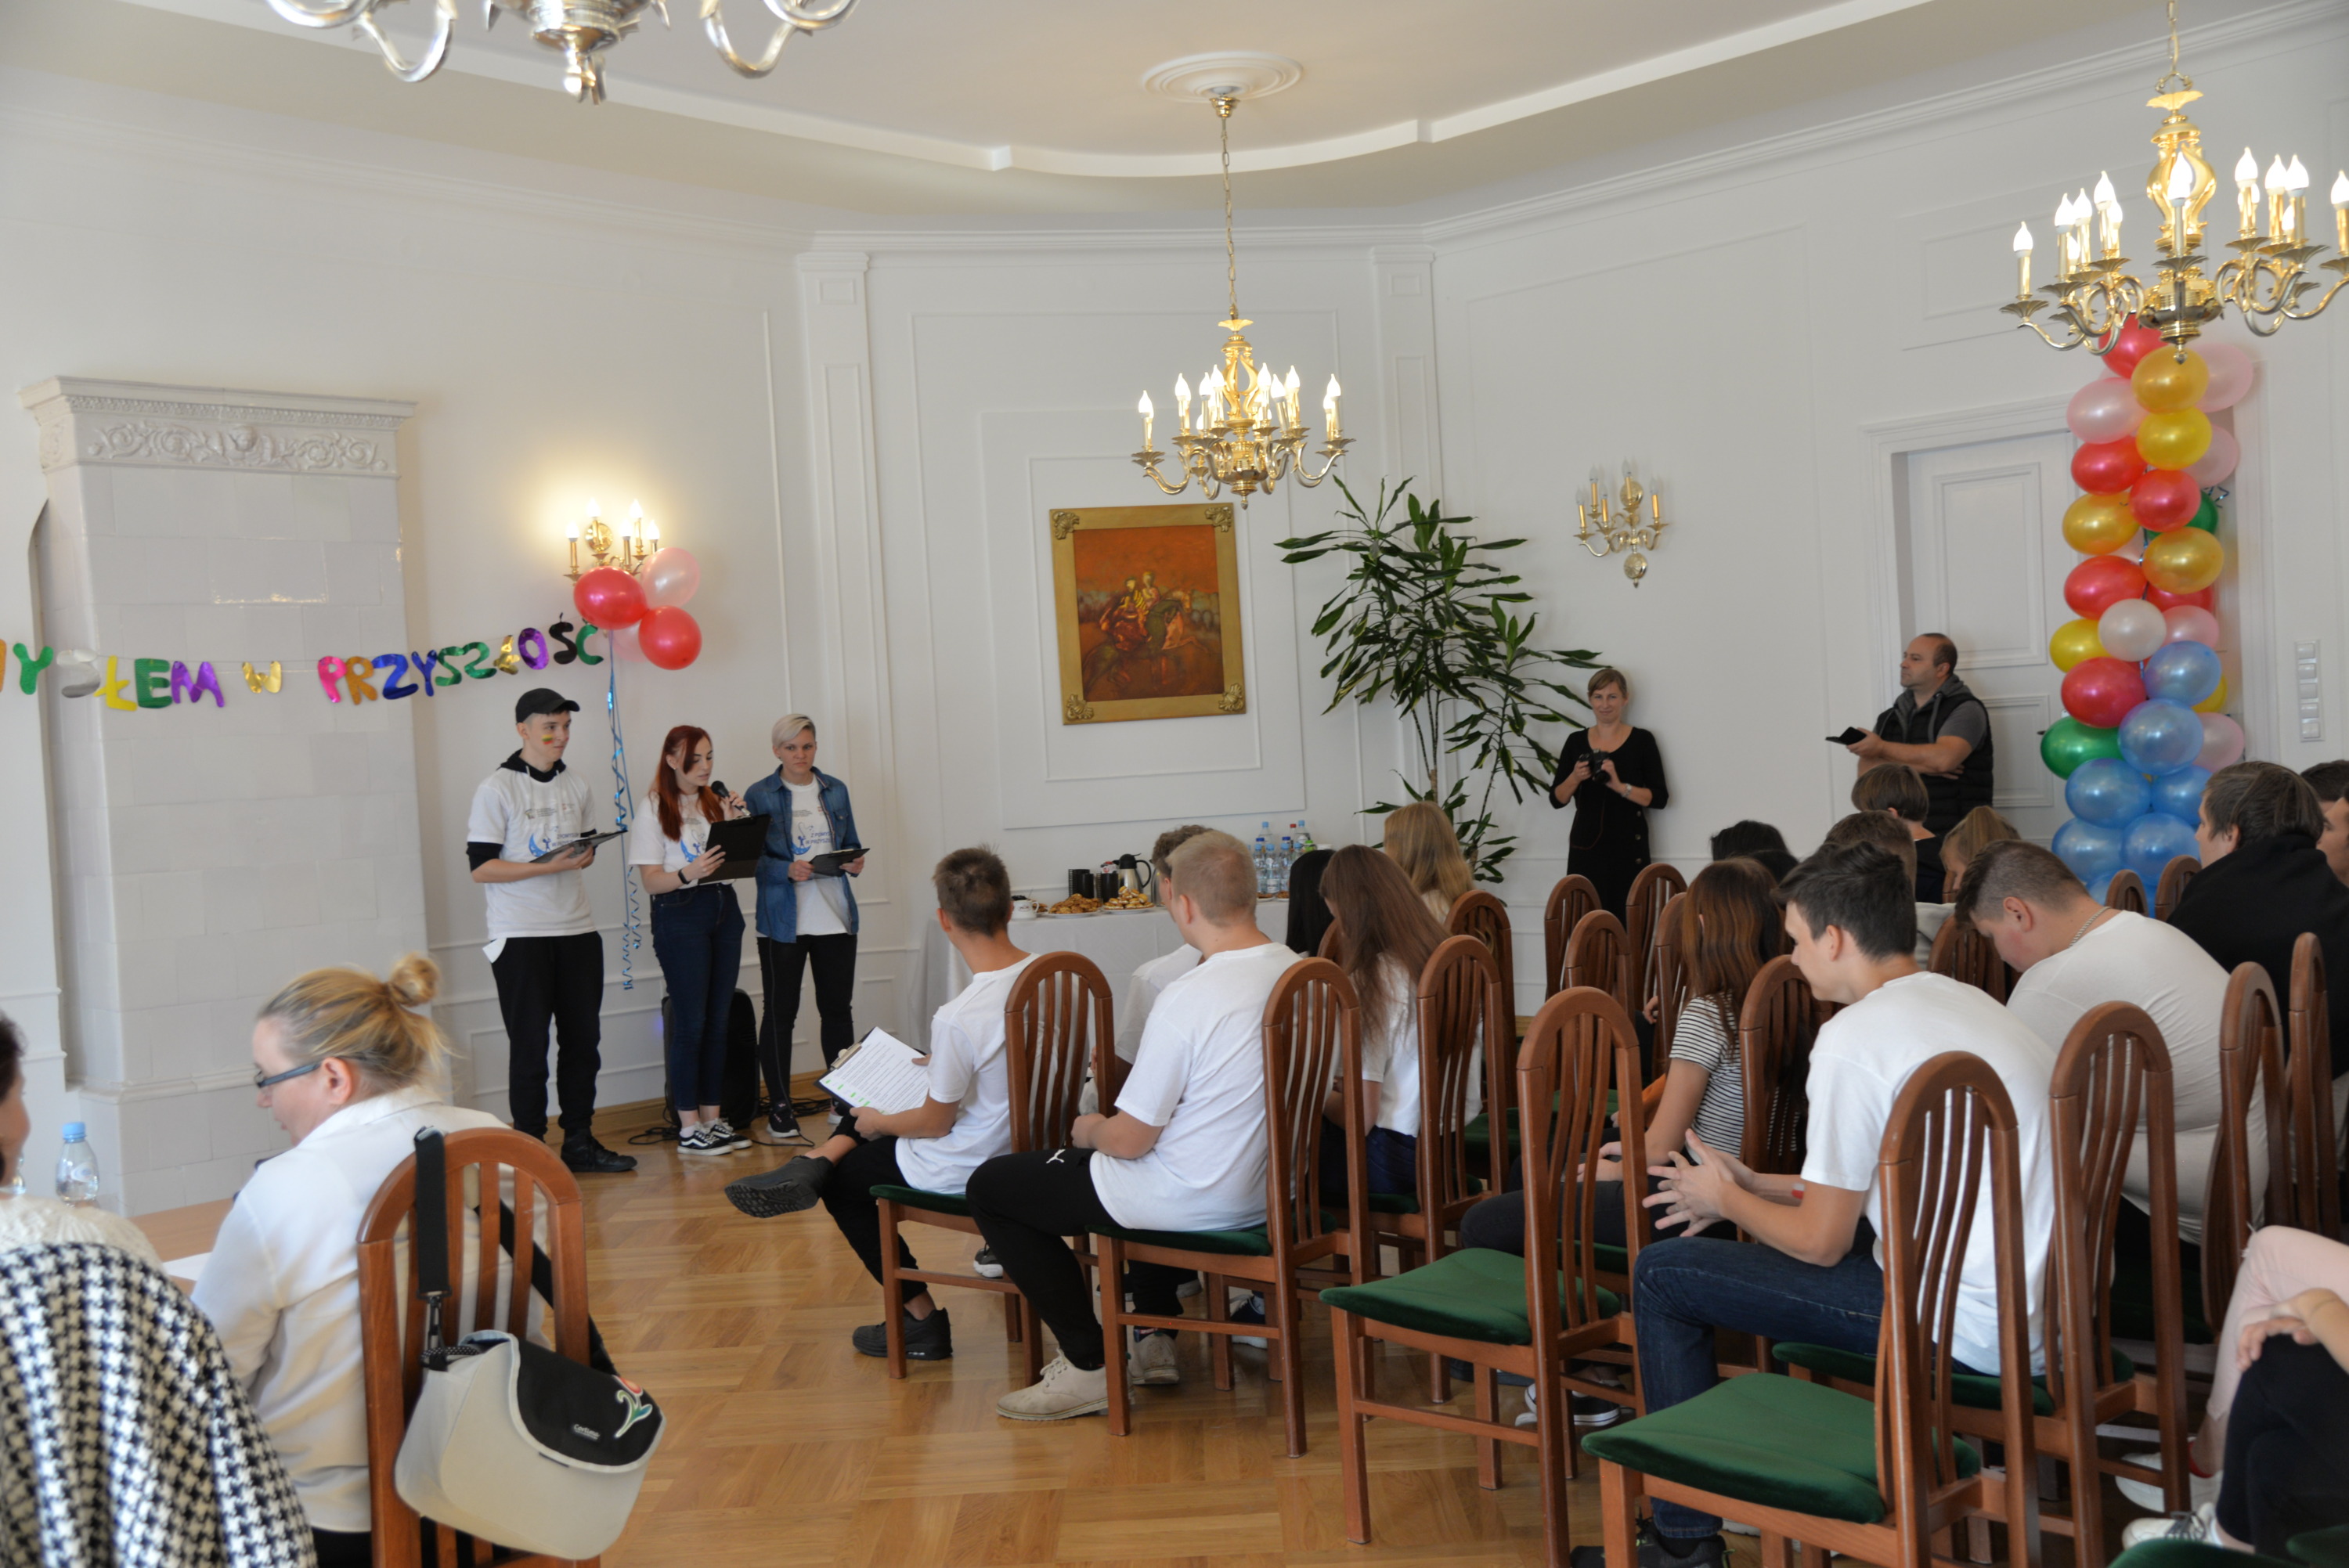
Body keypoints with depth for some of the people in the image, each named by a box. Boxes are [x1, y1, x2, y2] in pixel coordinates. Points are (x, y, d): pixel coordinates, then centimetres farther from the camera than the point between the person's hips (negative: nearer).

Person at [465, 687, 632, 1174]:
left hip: (577, 931, 6)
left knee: (583, 1039, 9)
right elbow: (481, 867, -11)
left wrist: (585, 857, -3)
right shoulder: (497, 789, -6)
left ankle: (580, 1142, 19)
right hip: (520, 937, -6)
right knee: (529, 1046, -1)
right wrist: (547, 866, -20)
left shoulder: (577, 786, 11)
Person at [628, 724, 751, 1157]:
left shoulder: (716, 803, 14)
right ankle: (688, 1127, 1)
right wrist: (689, 873, -27)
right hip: (680, 915, -6)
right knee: (690, 1023, -5)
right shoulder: (654, 809, -3)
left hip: (724, 910, 6)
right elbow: (650, 880, -9)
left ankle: (712, 1117, 15)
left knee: (719, 1020, 7)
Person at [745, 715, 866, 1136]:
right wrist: (788, 870, -21)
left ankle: (844, 1101, 20)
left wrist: (855, 862, -6)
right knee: (780, 1012, 2)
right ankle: (779, 1109, 10)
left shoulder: (836, 790, 11)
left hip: (836, 916, 4)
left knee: (838, 1007, 8)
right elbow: (751, 859, -4)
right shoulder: (759, 795, -1)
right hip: (783, 921, -3)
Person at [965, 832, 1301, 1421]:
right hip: (1269, 1186, 8)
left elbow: (1129, 1140, -21)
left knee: (990, 1187, 7)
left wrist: (1090, 1130, 2)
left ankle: (1091, 1366, 8)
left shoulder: (1188, 998, -28)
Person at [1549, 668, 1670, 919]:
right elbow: (1557, 799, 8)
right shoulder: (1576, 741, 9)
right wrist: (1575, 778, -10)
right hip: (1585, 850, 2)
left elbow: (1660, 798, -3)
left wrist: (1620, 786, -16)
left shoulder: (1642, 740, 2)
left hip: (1628, 850, -2)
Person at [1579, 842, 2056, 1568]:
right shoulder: (1967, 1002, 13)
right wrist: (1755, 1186, 21)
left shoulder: (1854, 1038, -15)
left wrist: (1726, 1200, 9)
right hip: (2041, 1307, 10)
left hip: (1966, 1327, -10)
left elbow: (1821, 1243, -9)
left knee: (1660, 1272, 1)